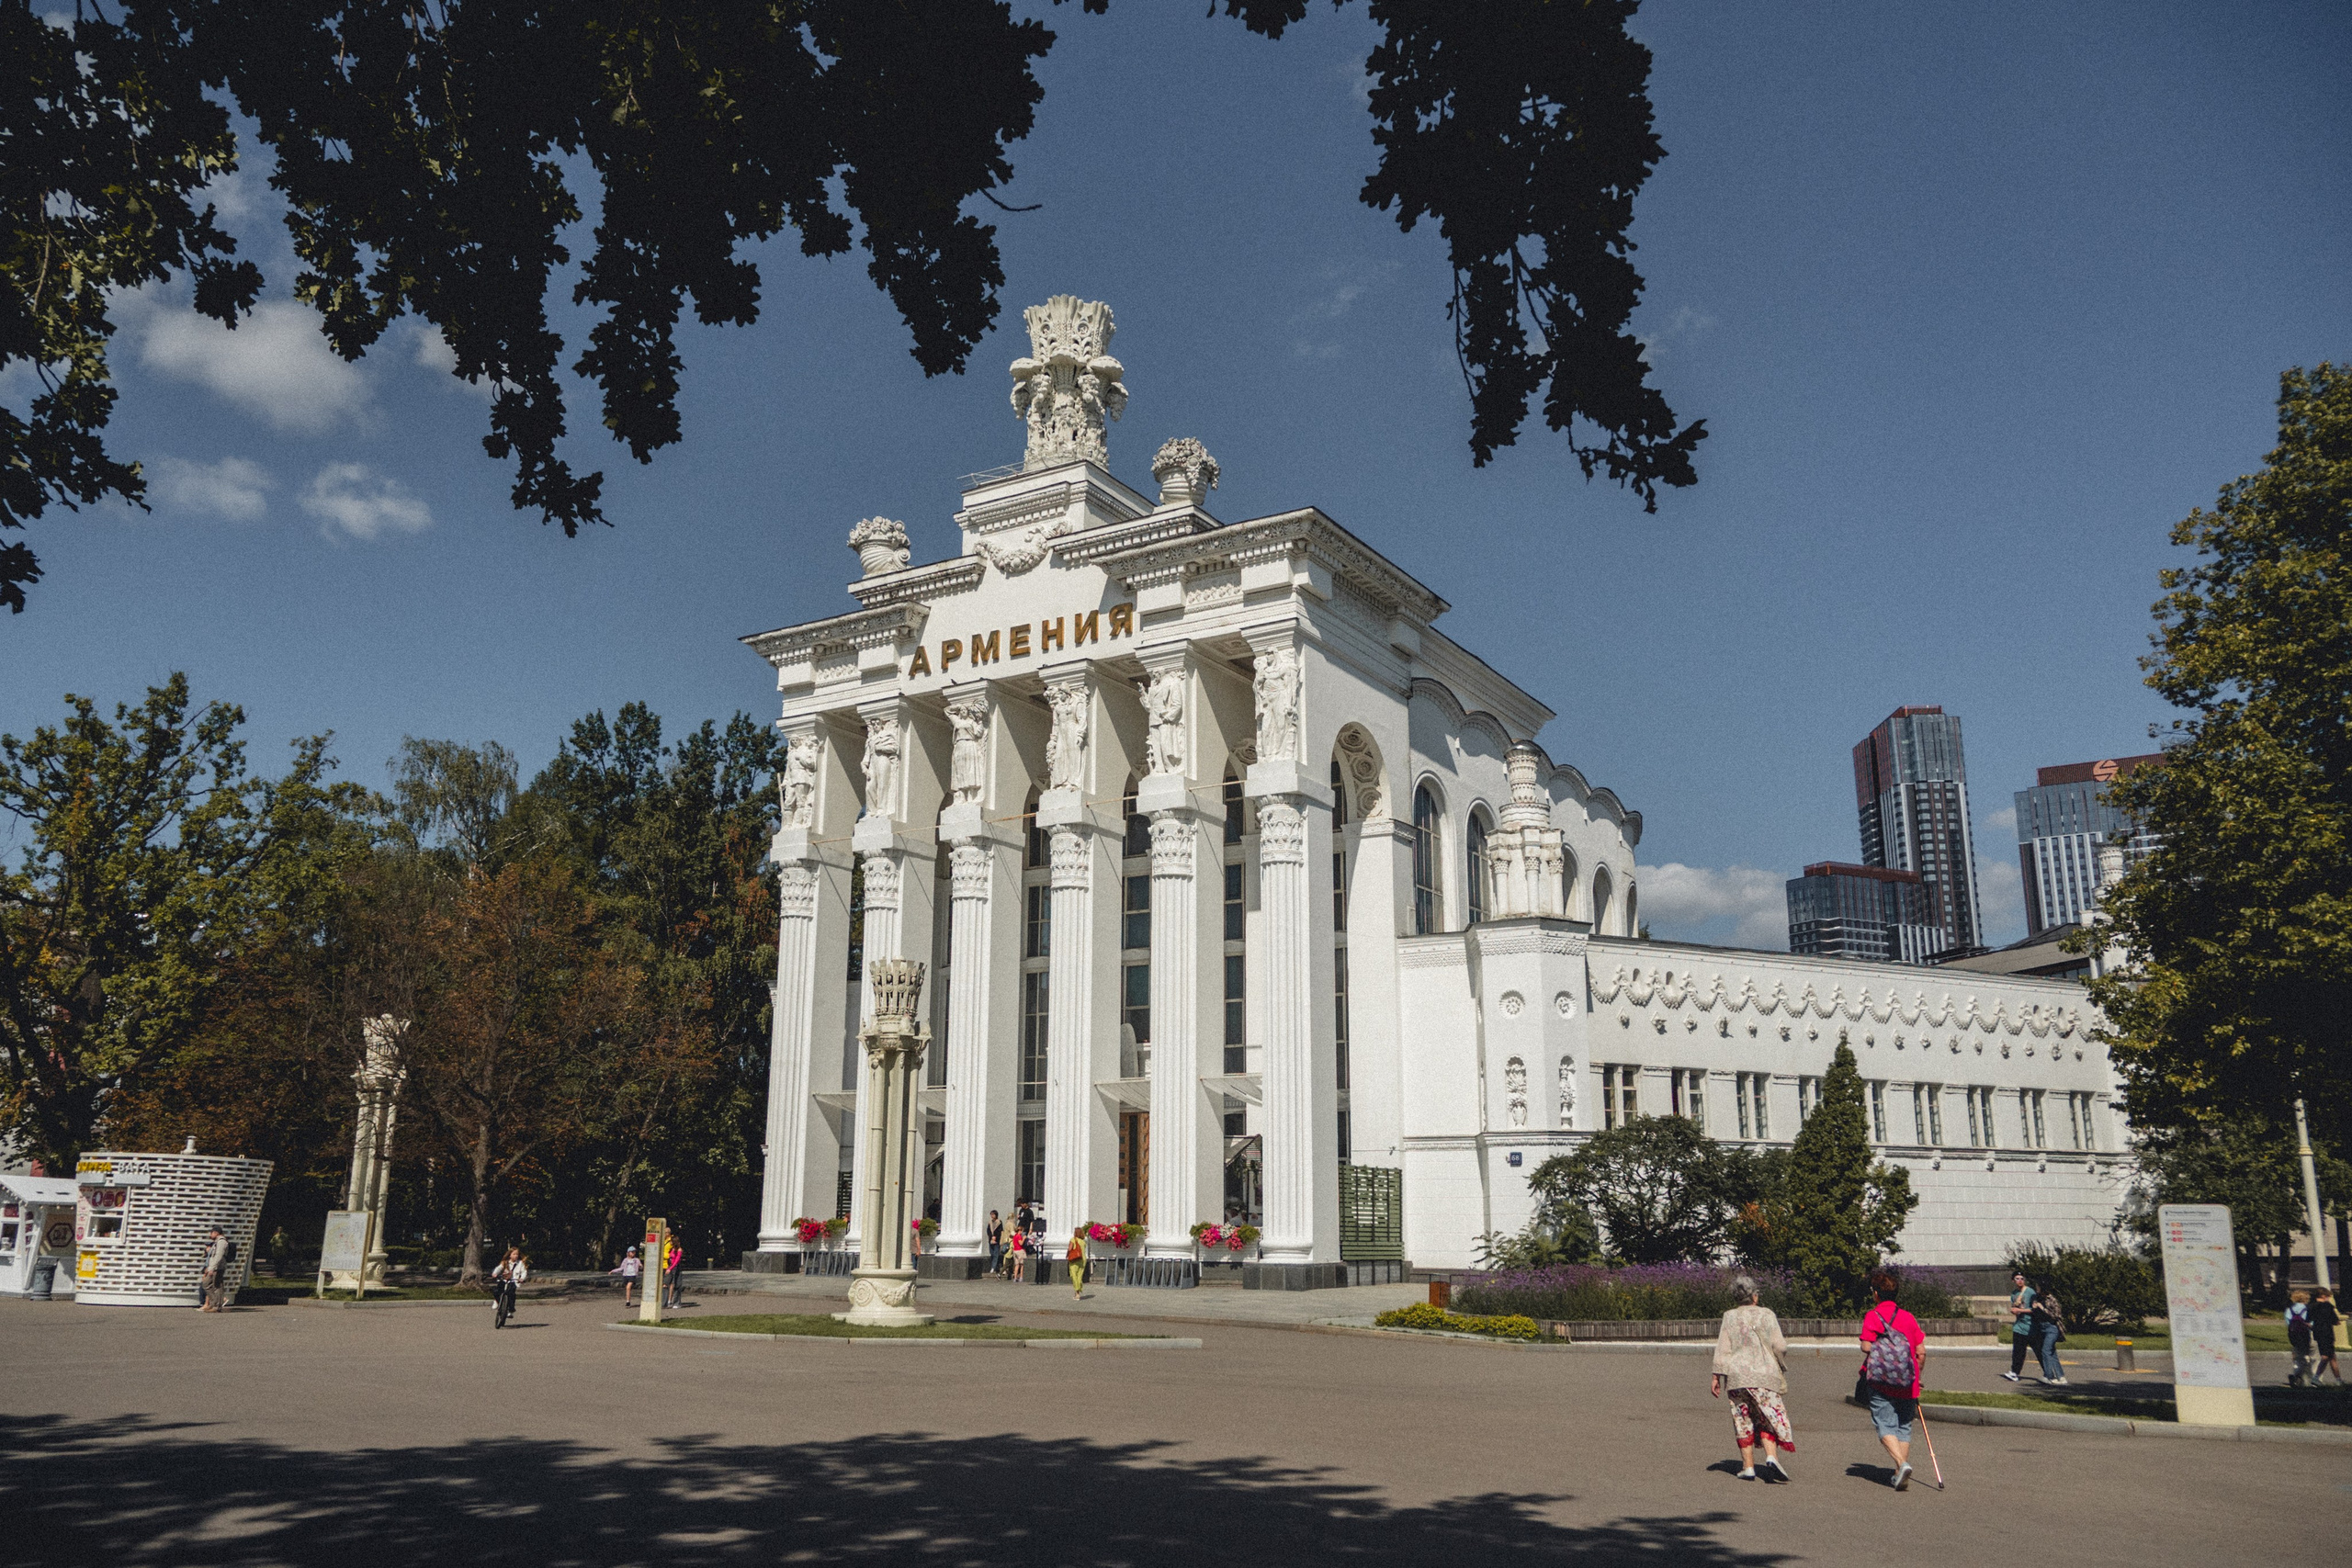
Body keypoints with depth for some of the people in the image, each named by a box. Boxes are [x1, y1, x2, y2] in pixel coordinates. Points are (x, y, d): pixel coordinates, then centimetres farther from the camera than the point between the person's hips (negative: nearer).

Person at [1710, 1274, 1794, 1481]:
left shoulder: (1730, 1317, 2)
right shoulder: (1766, 1315, -2)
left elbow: (1722, 1350, 0)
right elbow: (1779, 1346, -3)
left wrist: (1716, 1377, 3)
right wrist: (1782, 1366, 17)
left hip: (1737, 1377, 2)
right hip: (1764, 1374, -1)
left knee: (1743, 1421, 9)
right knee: (1769, 1417, 6)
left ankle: (1748, 1466, 9)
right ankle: (1771, 1456, -15)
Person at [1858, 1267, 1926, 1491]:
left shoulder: (1872, 1316, -6)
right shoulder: (1908, 1317, 7)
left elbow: (1866, 1347, -14)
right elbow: (1921, 1351, 5)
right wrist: (1915, 1375, 19)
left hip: (1880, 1383, -4)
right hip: (1907, 1385, 4)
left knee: (1885, 1426, -1)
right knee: (1903, 1427, 14)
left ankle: (1902, 1464, -22)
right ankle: (1901, 1474, 13)